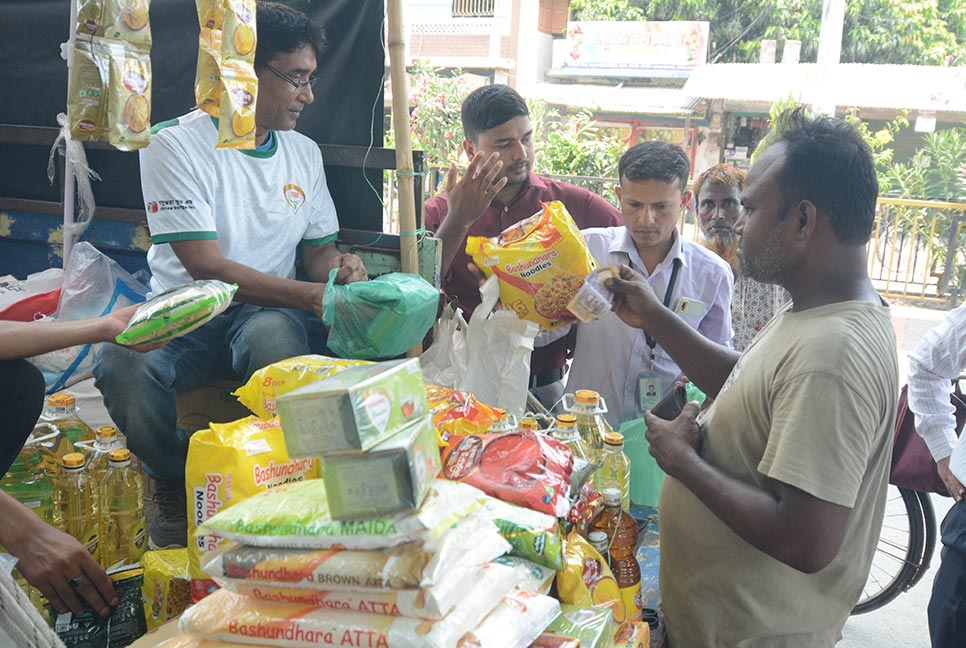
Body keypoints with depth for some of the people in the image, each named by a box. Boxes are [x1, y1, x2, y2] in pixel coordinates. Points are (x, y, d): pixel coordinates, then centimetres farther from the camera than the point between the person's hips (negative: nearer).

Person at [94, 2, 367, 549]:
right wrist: (306, 294, -21)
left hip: (266, 312, 2)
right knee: (122, 366, -34)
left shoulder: (305, 153, 12)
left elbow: (318, 247, 17)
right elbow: (205, 265, -15)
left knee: (274, 335, -36)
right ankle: (178, 485, -2)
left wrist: (339, 265, -9)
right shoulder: (176, 144, -7)